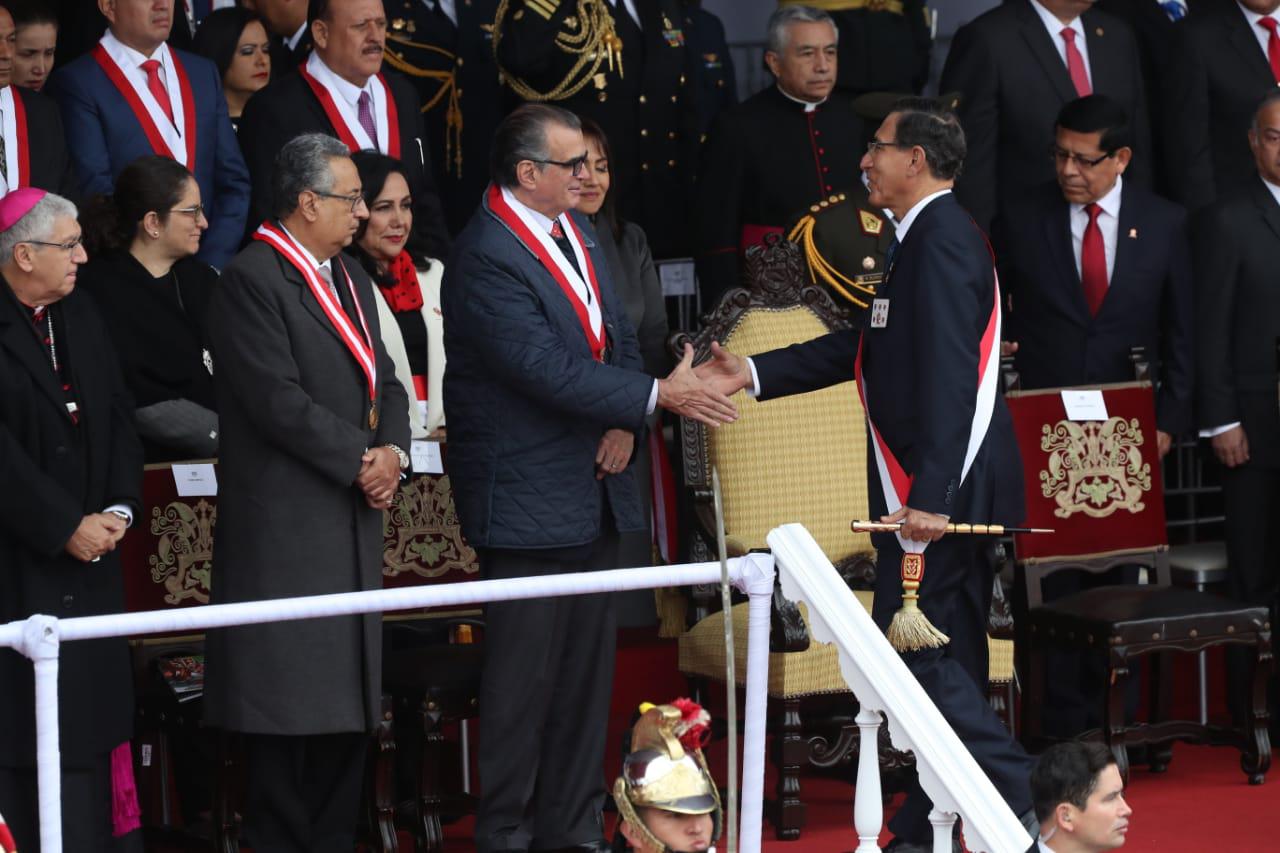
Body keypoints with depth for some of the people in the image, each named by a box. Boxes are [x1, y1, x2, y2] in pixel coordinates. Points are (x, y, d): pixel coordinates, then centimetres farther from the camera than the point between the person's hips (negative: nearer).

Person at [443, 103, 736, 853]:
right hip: (528, 502, -9)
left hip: (594, 494, 9)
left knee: (587, 670, 13)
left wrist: (624, 422, -4)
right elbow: (549, 369, -23)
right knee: (523, 675, -4)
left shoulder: (577, 230, 10)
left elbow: (618, 335, 14)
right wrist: (657, 397, -20)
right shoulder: (487, 259, -18)